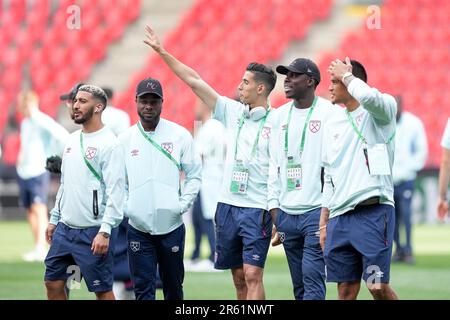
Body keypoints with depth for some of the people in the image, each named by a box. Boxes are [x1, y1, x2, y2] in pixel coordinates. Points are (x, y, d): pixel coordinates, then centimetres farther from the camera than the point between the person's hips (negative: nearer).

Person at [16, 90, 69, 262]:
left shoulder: (43, 122, -12)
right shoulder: (25, 123, 15)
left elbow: (64, 137, -19)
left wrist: (50, 156, -14)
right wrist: (21, 157, 15)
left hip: (39, 172, -9)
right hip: (23, 172, 9)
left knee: (39, 209, -18)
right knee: (30, 211, 9)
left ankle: (40, 249, -27)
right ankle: (38, 249, 14)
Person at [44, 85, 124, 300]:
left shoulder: (108, 144, -12)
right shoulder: (73, 139, 13)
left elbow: (115, 191, -17)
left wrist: (105, 231, -23)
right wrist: (54, 219, 19)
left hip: (92, 233, -8)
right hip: (65, 229, 8)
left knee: (102, 290, -2)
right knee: (53, 283, 9)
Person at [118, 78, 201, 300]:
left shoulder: (179, 135, 0)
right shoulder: (125, 139, 3)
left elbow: (194, 175, 5)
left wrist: (183, 205, -5)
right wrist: (125, 207, 0)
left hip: (171, 225, 0)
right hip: (138, 228, 0)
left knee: (173, 286, 9)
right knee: (143, 289, -3)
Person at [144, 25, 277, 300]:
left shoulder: (276, 122, -6)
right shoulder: (233, 112, 10)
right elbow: (194, 81, 12)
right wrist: (162, 52, 12)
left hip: (258, 210, -6)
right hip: (228, 205, 6)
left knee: (253, 276, -12)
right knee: (239, 278, 8)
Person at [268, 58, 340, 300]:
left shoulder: (328, 112, -5)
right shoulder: (281, 115, 14)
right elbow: (274, 165, 16)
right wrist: (274, 211, 9)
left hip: (317, 211, -6)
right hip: (286, 214, 6)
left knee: (312, 277, -14)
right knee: (299, 285, 8)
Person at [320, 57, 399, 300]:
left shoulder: (380, 112, -2)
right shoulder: (333, 124, 17)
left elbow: (368, 96, -28)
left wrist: (345, 75, -9)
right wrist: (324, 224, 16)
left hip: (374, 211, -6)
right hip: (340, 216, 6)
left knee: (378, 286, -10)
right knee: (346, 289, 4)